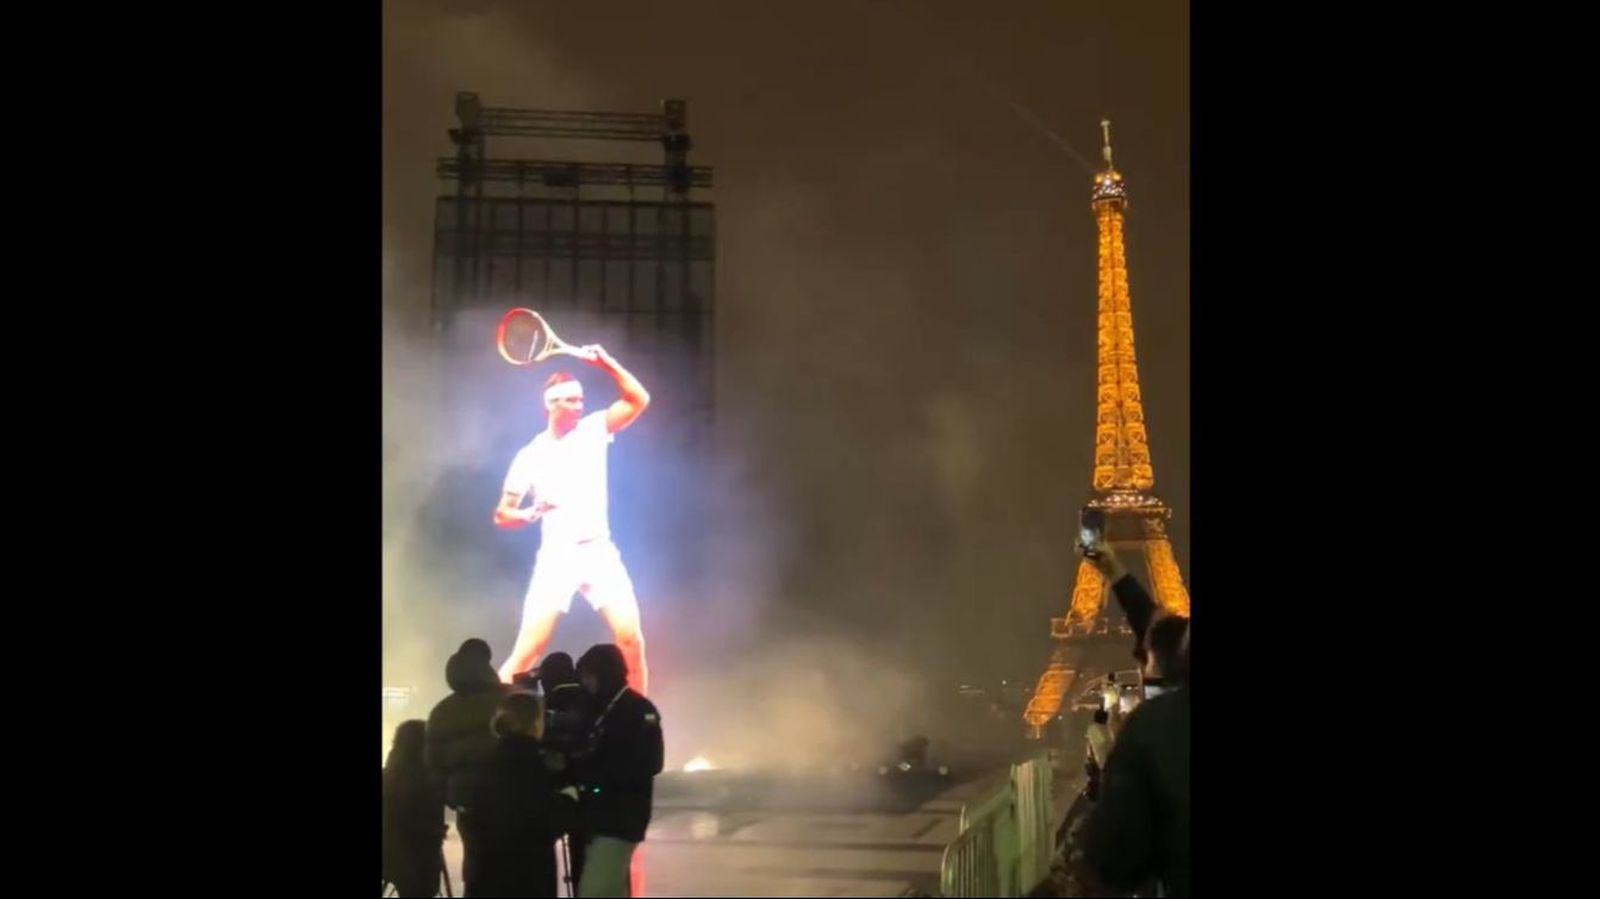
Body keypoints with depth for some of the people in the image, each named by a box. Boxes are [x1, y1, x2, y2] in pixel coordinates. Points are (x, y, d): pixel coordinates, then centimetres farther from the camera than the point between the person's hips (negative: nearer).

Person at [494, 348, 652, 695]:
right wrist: (531, 513, -19)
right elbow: (502, 515, 2)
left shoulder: (593, 430, 5)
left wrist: (606, 361, -13)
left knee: (631, 640, -8)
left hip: (600, 553, 2)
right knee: (526, 651, -8)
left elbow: (638, 400, -4)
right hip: (557, 558, -2)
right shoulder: (530, 456, -1)